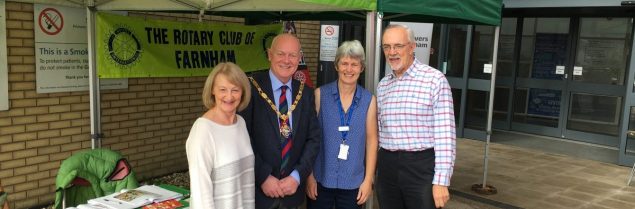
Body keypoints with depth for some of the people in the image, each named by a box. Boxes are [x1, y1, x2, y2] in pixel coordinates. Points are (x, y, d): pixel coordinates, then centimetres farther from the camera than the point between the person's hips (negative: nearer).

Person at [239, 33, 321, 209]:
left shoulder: (306, 93, 3)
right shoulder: (251, 88, -10)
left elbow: (314, 137, 2)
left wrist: (297, 176, -8)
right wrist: (263, 177, -15)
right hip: (257, 188, -4)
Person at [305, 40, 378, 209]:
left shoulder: (369, 100, 0)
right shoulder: (320, 94, -4)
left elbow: (372, 140, 1)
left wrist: (368, 180, -1)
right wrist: (309, 175, -4)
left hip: (353, 182, 1)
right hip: (321, 179, -1)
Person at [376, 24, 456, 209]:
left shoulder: (435, 80, -8)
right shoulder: (382, 85, 10)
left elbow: (445, 134, -12)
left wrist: (441, 181, -16)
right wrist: (374, 171, 16)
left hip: (422, 166, -5)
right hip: (387, 166, 5)